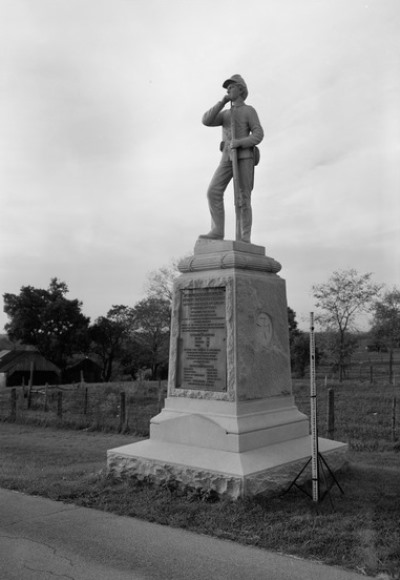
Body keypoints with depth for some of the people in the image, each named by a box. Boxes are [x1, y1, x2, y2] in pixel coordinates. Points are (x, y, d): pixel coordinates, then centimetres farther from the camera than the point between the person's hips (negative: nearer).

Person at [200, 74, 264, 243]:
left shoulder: (249, 110, 7)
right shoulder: (225, 114, 24)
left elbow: (258, 136, -5)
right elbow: (206, 121, 6)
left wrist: (240, 142, -22)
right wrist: (222, 102, 1)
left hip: (244, 156, -5)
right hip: (228, 158, 5)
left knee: (242, 199, -13)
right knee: (214, 192, -14)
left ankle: (243, 240, -13)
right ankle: (217, 231, -16)